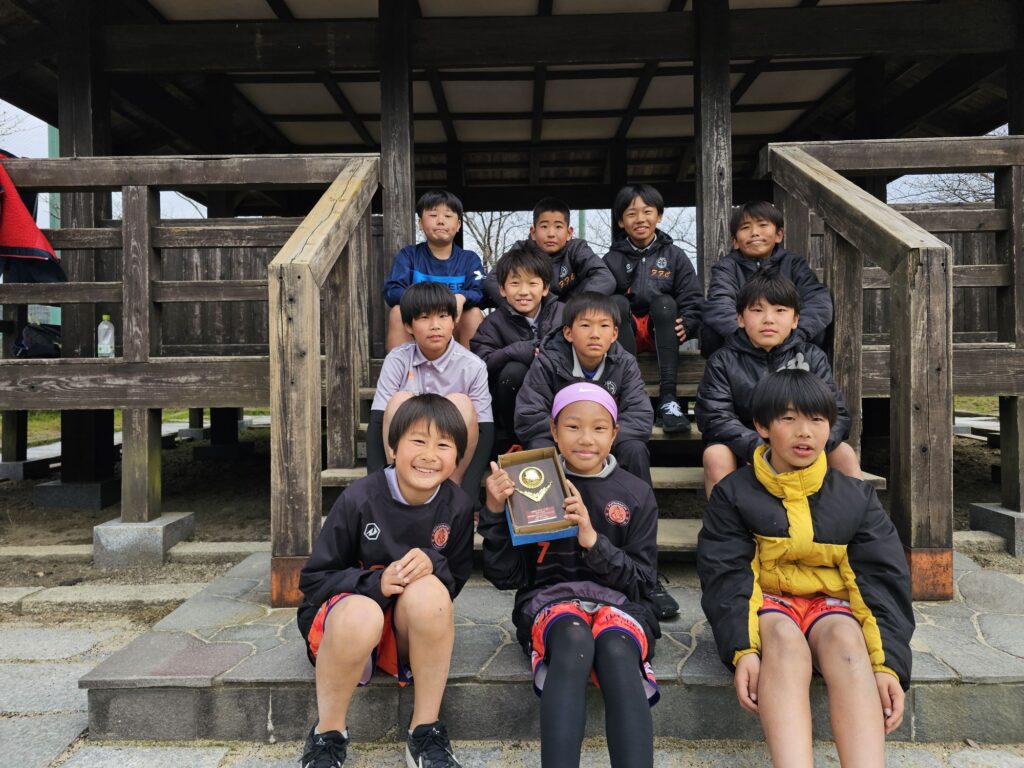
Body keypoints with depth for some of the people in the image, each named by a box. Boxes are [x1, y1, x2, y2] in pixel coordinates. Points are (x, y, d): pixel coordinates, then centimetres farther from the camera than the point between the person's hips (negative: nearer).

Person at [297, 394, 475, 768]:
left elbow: (455, 582, 0)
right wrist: (375, 582, -29)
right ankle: (327, 734, -9)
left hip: (412, 632, 2)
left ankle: (426, 733, -15)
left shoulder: (458, 506, -9)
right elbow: (313, 580, -10)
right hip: (345, 614, -2)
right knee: (361, 614, -37)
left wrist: (433, 564, -25)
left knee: (429, 591, -32)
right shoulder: (360, 498, -16)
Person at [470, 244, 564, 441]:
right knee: (514, 370, -31)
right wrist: (521, 351, -26)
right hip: (515, 405, 0)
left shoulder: (561, 313, 3)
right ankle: (518, 432, -10)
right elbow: (481, 363, -15)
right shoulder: (494, 322, -2)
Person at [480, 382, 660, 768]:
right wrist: (496, 512, -12)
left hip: (619, 601, 1)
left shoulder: (637, 495, 6)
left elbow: (641, 582, 2)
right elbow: (506, 577, 3)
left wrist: (593, 540, -15)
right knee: (574, 639, -35)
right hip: (551, 598, -1)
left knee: (617, 650, -34)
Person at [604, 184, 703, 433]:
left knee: (663, 301, -32)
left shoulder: (674, 256, 11)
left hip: (661, 331, 0)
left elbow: (693, 299, 2)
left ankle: (668, 399, -40)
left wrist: (686, 324, -17)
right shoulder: (612, 260, 11)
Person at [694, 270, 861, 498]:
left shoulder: (812, 357, 1)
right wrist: (759, 448, -32)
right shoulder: (723, 362, -5)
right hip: (743, 451, -2)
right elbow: (715, 418, -16)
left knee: (844, 452, -19)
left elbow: (836, 414, -7)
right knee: (715, 454, -30)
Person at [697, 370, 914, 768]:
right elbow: (726, 576, -5)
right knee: (784, 637, -36)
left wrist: (889, 663, -13)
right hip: (765, 602, -1)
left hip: (830, 603, 2)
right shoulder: (734, 494, 3)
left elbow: (883, 579, 2)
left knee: (844, 636, -34)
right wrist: (743, 648, -22)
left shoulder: (856, 497, 9)